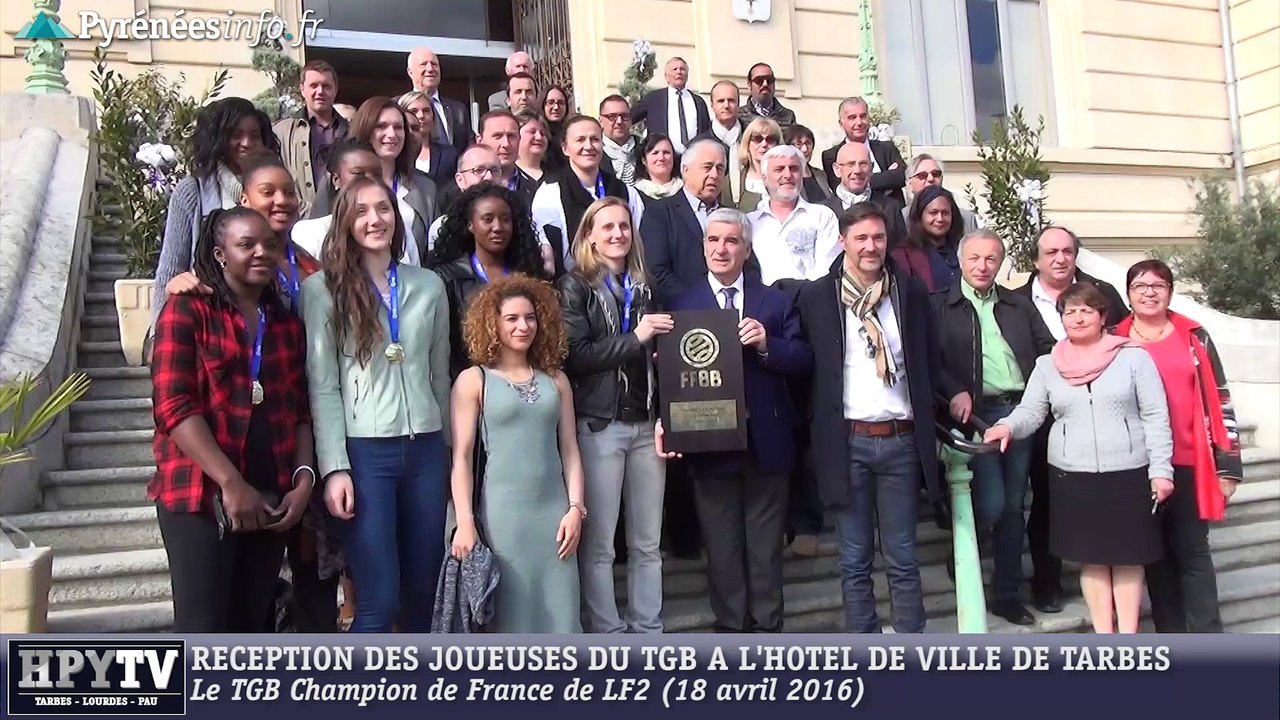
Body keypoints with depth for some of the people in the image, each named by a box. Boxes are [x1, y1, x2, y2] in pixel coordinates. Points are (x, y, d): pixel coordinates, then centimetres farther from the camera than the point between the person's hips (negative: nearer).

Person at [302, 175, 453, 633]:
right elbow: (322, 387, -3)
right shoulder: (323, 289, 0)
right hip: (363, 451, -4)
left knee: (424, 593, 11)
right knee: (379, 601, -5)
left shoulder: (429, 285, 10)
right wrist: (335, 467, -10)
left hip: (426, 448, 4)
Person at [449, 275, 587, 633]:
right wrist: (465, 522, -10)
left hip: (554, 509, 3)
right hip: (501, 511, -3)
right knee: (509, 612, 2)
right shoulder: (473, 380, 1)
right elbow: (461, 457, -3)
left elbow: (569, 449, 11)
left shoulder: (556, 380, 12)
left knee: (559, 612, 3)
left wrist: (576, 508, 0)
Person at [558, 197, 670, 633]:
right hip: (599, 425, -4)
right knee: (599, 543, 1)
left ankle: (649, 629, 19)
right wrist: (634, 339, -13)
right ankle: (605, 631, 13)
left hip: (646, 424, 5)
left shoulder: (644, 287, 15)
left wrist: (665, 418, 5)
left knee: (648, 543, 9)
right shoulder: (575, 287, 1)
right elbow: (575, 355, -10)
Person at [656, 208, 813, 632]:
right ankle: (730, 626, 23)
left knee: (765, 545, 12)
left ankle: (767, 626, 25)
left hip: (766, 441, 1)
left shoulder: (775, 302, 5)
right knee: (721, 546, 10)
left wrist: (766, 344, -18)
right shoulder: (683, 306, 3)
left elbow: (803, 362, -1)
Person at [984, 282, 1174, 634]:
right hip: (1072, 477, 2)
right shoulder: (1047, 366, 5)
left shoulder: (1134, 357, -1)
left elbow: (1156, 417, -1)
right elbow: (1029, 412, 3)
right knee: (1091, 558, 9)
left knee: (1128, 557, 6)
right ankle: (1103, 639, 20)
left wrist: (1161, 470, -6)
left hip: (1129, 475, -1)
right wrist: (1007, 426, -19)